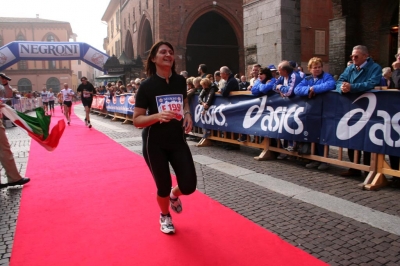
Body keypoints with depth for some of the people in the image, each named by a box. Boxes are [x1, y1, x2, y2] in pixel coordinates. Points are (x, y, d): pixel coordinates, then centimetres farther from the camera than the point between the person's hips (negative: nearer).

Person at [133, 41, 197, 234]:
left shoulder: (180, 81, 0)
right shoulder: (147, 85, -11)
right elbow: (137, 120, -11)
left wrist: (187, 114, -1)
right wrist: (158, 116, -30)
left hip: (178, 141, 3)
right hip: (154, 144, -3)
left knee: (189, 185, -2)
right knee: (163, 187, 6)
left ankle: (174, 195, 37)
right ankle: (164, 216, 40)